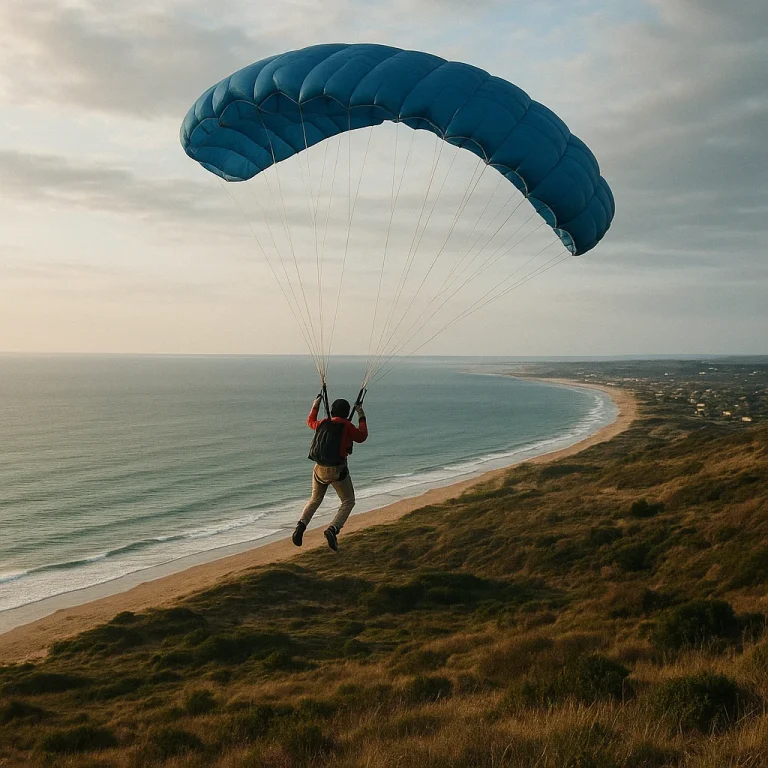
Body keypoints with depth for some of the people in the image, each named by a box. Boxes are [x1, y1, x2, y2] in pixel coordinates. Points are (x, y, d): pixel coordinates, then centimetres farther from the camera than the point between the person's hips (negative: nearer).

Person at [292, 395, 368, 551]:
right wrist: (361, 417, 10)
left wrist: (315, 406, 39)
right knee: (348, 501, 8)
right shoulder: (346, 426, -9)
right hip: (337, 471, -5)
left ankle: (301, 525, 2)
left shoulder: (322, 424, 6)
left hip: (319, 469, 5)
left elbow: (310, 422, 28)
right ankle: (333, 529, -14)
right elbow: (362, 437, 3)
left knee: (315, 499, 24)